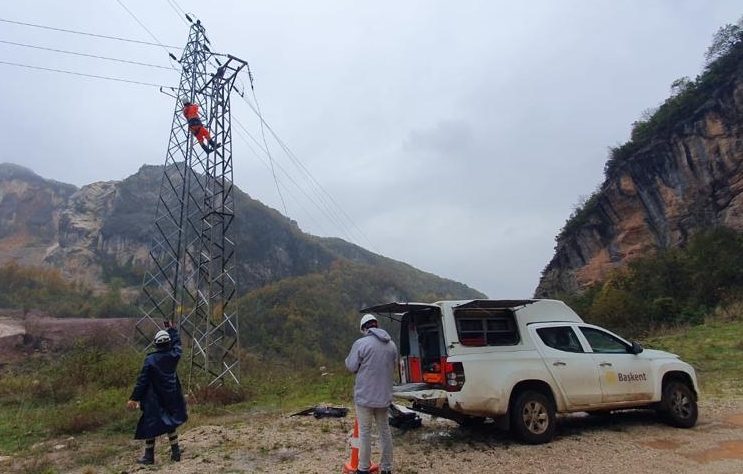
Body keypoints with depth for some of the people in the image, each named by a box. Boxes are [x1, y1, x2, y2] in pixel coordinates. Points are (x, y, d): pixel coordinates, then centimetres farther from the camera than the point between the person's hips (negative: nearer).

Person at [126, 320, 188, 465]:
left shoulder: (150, 360, -14)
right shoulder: (173, 356, -4)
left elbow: (142, 381, -12)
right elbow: (177, 343, 18)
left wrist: (134, 398, -6)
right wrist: (172, 329, 29)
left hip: (154, 400, -4)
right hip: (171, 398, 4)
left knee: (150, 425, 8)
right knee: (170, 423, 17)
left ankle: (149, 456, 15)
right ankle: (175, 452, 19)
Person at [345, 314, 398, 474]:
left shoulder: (360, 343, -14)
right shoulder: (391, 344, 4)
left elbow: (351, 366, -8)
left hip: (365, 395, -5)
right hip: (384, 395, 5)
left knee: (365, 432, 7)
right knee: (385, 431, 14)